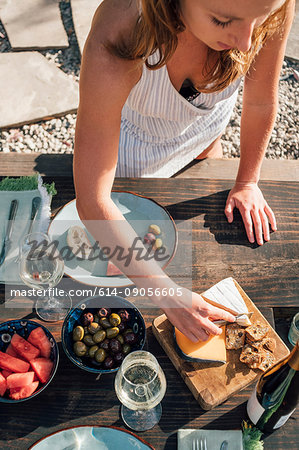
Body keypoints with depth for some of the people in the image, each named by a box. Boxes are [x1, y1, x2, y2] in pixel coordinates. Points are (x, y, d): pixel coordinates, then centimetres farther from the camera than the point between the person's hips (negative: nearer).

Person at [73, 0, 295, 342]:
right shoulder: (113, 47, -46)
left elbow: (261, 103, -15)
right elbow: (91, 202, -41)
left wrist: (247, 181, -1)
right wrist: (168, 294, -38)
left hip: (207, 124, 4)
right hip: (134, 132, -3)